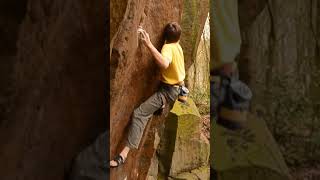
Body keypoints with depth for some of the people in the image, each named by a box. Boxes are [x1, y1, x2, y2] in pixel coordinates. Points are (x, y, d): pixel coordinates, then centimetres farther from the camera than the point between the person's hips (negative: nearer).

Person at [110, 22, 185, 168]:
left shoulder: (168, 47, -19)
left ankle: (125, 152, -28)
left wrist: (148, 44, -43)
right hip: (179, 87, 9)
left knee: (139, 113, -21)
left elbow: (164, 64, -43)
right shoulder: (178, 46, 7)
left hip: (169, 90, -9)